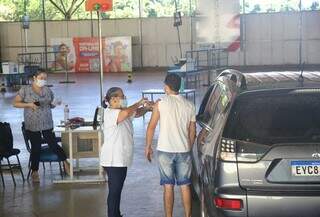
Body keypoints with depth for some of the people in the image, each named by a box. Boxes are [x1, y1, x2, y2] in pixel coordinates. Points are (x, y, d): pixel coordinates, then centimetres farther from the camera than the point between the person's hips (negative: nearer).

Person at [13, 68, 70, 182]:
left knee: (53, 144, -2)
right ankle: (34, 172, 20)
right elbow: (15, 103, -3)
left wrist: (55, 104, -8)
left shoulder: (47, 90, 7)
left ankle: (65, 161, 18)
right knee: (36, 148, 5)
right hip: (32, 125, -2)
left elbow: (51, 105, 16)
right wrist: (29, 104, -17)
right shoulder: (25, 90, -3)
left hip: (47, 124, 2)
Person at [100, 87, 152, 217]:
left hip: (121, 159, 10)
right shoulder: (110, 113, -18)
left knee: (118, 189, 17)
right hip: (113, 160, -10)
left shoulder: (122, 112, 12)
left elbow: (136, 113, 12)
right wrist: (139, 103, -17)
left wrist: (146, 107, -9)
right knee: (114, 190, -4)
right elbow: (127, 112, -33)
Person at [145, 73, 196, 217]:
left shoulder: (160, 104, -7)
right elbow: (192, 132, 9)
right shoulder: (189, 106, 4)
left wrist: (148, 147, 7)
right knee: (185, 186, 9)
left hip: (165, 151, -3)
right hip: (184, 151, 3)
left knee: (168, 186, 3)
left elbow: (151, 127, -4)